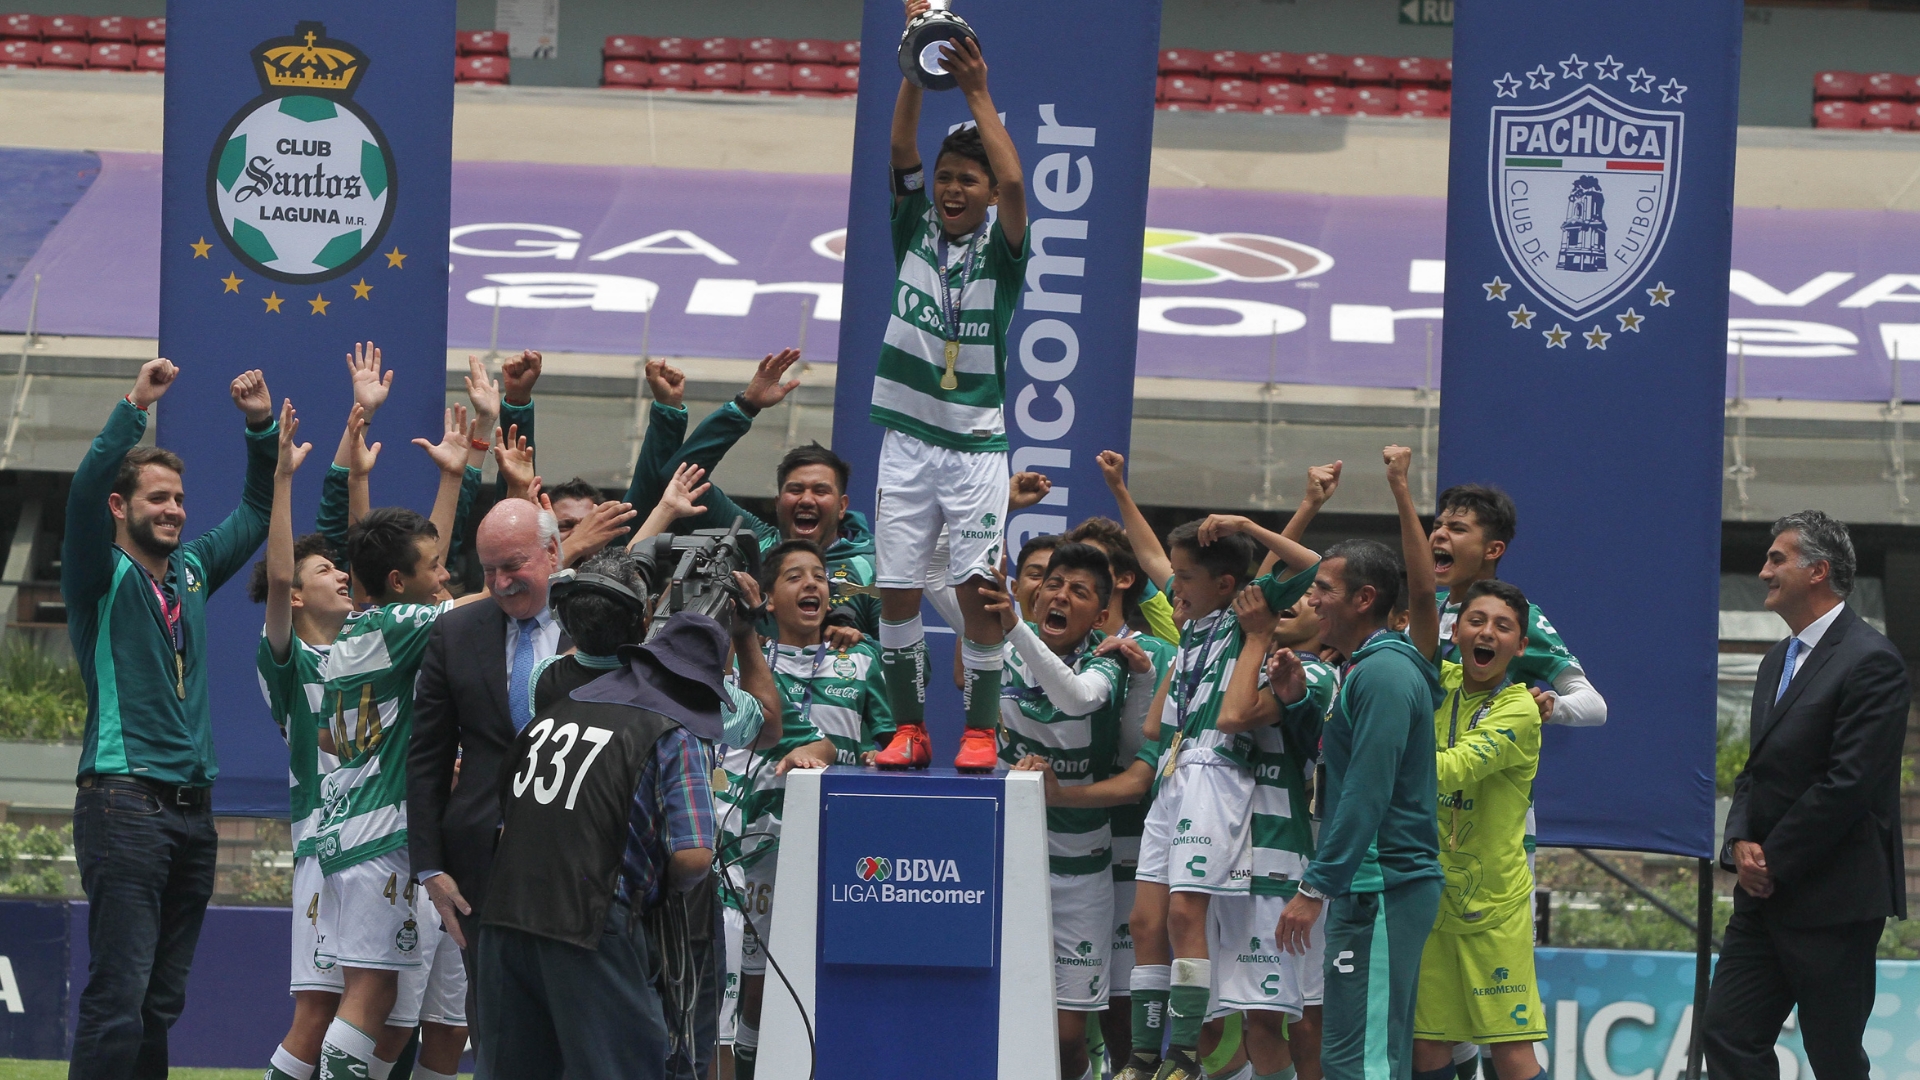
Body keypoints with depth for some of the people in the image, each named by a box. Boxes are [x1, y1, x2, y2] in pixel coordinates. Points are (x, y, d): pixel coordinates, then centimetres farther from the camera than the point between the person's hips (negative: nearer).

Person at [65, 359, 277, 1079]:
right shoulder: (103, 577, -2)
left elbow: (258, 510, 26)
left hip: (193, 805, 7)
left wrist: (262, 427, 10)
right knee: (118, 998, -14)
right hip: (125, 799, -7)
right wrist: (136, 408, -27)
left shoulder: (192, 572, 16)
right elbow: (85, 493, -20)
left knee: (161, 1004, 8)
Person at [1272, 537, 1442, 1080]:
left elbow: (1366, 793, -21)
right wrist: (1298, 701, 14)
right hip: (1371, 887, 11)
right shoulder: (1369, 668, 18)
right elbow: (1338, 766, 26)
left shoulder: (1382, 673, -15)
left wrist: (1315, 887, -21)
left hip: (1381, 889, -11)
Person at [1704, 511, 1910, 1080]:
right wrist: (1741, 842, -1)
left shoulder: (1870, 661, -12)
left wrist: (1774, 861, -13)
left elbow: (1849, 784, -18)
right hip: (1766, 894, 9)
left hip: (1832, 903, -9)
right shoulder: (1779, 660, 18)